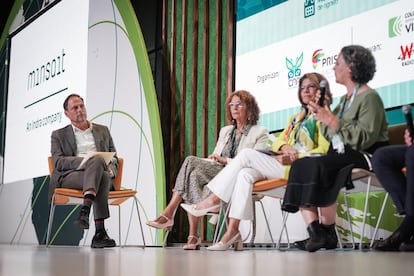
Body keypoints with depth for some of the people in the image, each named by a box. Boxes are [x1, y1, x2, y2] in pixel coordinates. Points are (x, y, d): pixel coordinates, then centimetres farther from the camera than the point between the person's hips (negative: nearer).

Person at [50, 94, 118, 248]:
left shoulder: (102, 130, 29)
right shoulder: (59, 135, 20)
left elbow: (114, 157, 25)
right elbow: (58, 162, 4)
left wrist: (111, 170, -1)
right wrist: (85, 161, -14)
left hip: (102, 174, 3)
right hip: (69, 176, -2)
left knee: (104, 176, -38)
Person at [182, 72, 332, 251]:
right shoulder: (295, 118, 29)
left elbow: (323, 151, -8)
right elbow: (277, 142, 20)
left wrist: (294, 158, -17)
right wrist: (285, 147, -5)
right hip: (284, 165, 7)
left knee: (247, 154, -19)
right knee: (244, 174, -22)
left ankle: (214, 199, -14)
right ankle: (232, 231, -30)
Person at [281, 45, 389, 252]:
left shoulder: (369, 97, -6)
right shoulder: (345, 99, 22)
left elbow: (365, 138, -20)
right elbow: (331, 136, 19)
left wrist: (333, 121, -19)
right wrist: (321, 116, 4)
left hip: (364, 157, -9)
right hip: (341, 155, 9)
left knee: (318, 166, -31)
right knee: (300, 165, -14)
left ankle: (328, 233, -21)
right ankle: (314, 231, -26)